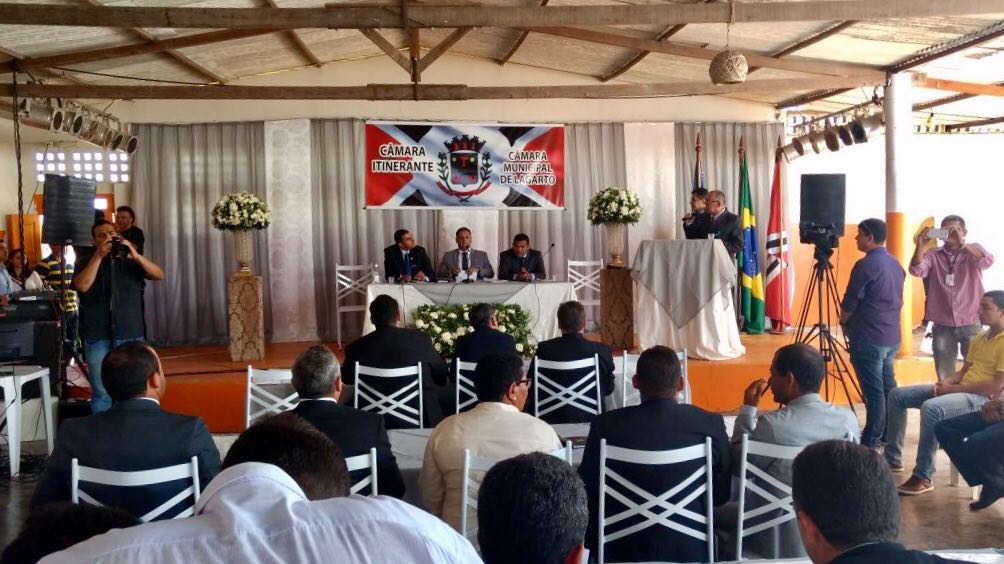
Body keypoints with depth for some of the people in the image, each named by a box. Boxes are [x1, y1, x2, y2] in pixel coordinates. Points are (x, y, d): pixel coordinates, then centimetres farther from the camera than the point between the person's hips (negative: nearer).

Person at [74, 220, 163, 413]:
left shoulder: (129, 259, 11)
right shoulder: (86, 260, 7)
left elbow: (159, 275, -3)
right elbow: (82, 285, -12)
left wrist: (136, 256, -17)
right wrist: (99, 255, -14)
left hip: (131, 334, 1)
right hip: (98, 336, -1)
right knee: (101, 393, 0)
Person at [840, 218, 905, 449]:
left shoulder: (865, 265, -16)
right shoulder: (896, 264, 11)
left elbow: (849, 303, -13)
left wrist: (844, 323, 6)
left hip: (869, 339, -9)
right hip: (892, 337, 9)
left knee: (873, 391, -3)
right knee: (888, 386, 16)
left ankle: (871, 441, 3)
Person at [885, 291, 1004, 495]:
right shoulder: (980, 338, 17)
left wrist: (953, 388, -15)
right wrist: (947, 382, -1)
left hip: (983, 398, -9)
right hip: (959, 389, 10)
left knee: (931, 408, -37)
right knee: (897, 395, 1)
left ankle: (924, 477, -27)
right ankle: (892, 459, 6)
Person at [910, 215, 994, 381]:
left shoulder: (974, 250, 1)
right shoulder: (933, 255, 3)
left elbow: (988, 261, -20)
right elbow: (916, 271, -14)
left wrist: (961, 244, -34)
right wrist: (920, 246, -29)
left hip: (971, 324, -1)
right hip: (942, 325, 1)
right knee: (944, 376, 11)